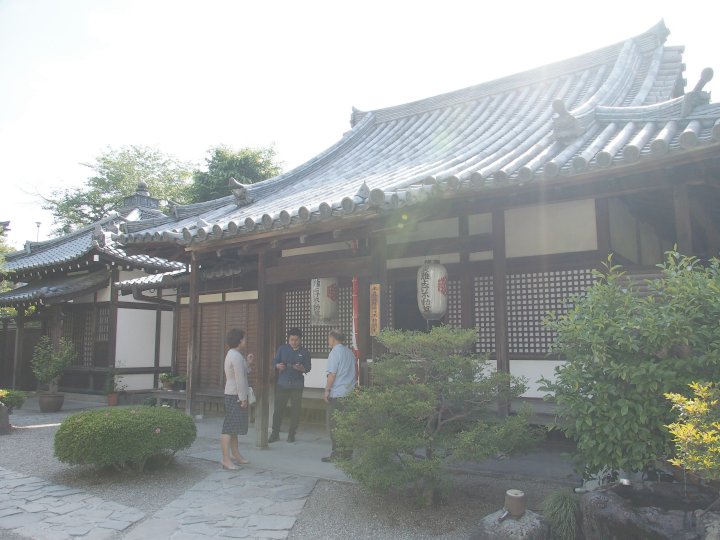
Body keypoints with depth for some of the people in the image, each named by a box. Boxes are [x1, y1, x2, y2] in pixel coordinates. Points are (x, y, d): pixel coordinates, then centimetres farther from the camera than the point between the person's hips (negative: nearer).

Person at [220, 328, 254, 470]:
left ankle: (235, 454, 25)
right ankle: (226, 459, -9)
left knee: (233, 426, 16)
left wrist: (248, 363, 13)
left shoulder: (232, 354, 15)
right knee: (230, 427, -10)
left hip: (233, 395, 11)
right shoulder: (236, 356, -17)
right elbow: (239, 379, -20)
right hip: (235, 395, -11)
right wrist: (243, 398, -18)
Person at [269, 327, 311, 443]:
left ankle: (291, 434, 13)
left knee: (295, 410, 1)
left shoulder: (304, 352, 5)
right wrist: (278, 366, -14)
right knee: (278, 408, -2)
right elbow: (275, 362, 8)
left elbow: (308, 368, 4)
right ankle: (275, 433, 9)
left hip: (297, 385, 0)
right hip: (282, 383, 0)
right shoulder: (282, 348, 7)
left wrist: (301, 368, -16)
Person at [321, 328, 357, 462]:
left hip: (337, 393, -7)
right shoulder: (349, 352, 13)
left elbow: (332, 373, -14)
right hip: (349, 393, 7)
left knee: (334, 425, -1)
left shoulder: (335, 352, -9)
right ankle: (347, 452, 14)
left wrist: (327, 390, -9)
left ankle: (337, 454, 0)